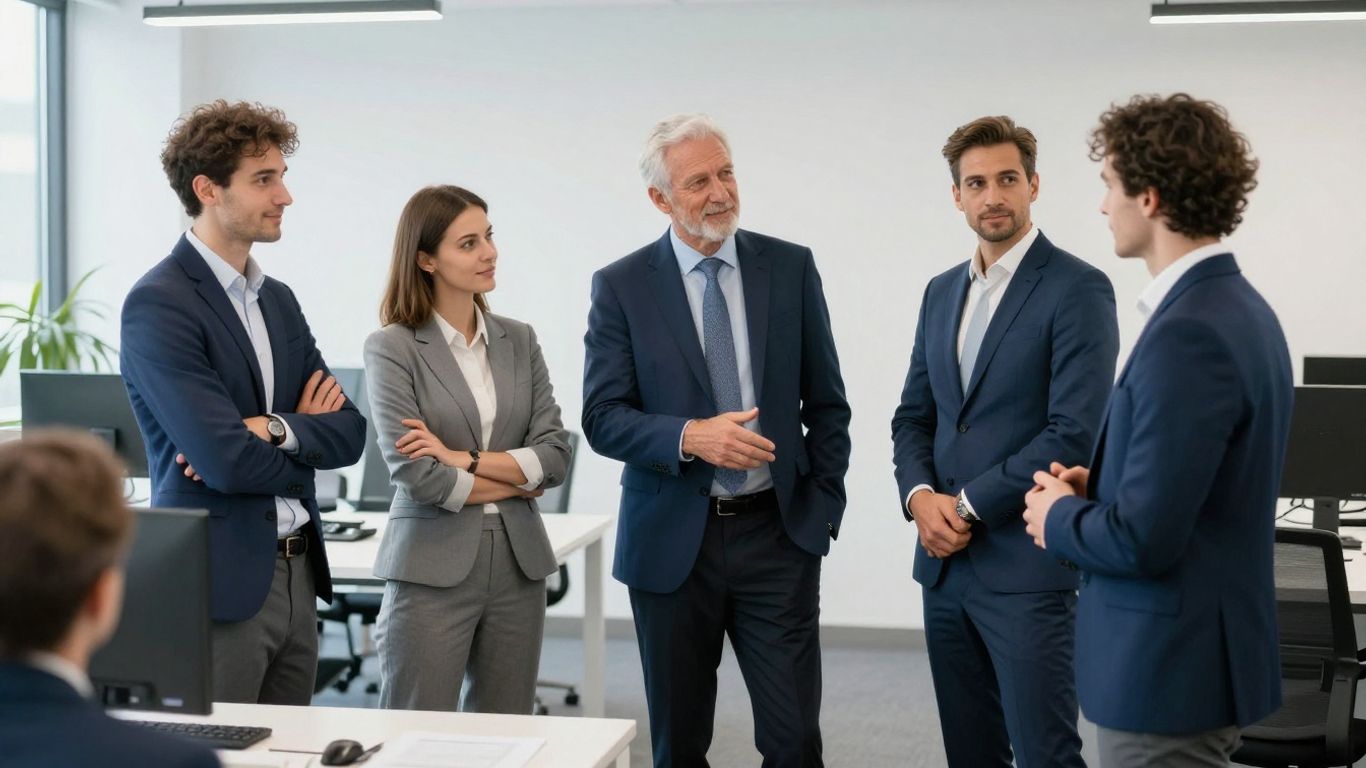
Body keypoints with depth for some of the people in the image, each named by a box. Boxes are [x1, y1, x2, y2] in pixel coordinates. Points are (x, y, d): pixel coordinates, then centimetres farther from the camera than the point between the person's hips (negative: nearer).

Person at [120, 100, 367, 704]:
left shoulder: (279, 300, 13)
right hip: (219, 585, -7)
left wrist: (272, 428, -14)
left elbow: (349, 432, 6)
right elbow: (227, 461, -21)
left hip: (297, 577, 7)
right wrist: (305, 433, -2)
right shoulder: (158, 304, -13)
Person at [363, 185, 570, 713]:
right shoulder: (392, 348, -5)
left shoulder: (518, 340, 9)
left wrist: (466, 459, -12)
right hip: (434, 567, -4)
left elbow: (555, 455, 0)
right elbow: (415, 474, -14)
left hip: (519, 564, 5)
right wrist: (511, 481, -3)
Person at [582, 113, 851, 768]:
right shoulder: (621, 286, -2)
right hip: (671, 541, 0)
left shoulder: (791, 267, 3)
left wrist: (824, 506, 0)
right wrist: (690, 437, -22)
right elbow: (602, 417, -6)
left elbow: (825, 402, 8)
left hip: (778, 535, 1)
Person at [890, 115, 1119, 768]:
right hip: (944, 565, 7)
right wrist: (920, 495, -4)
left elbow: (1074, 433, -16)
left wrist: (968, 505, -13)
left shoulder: (1077, 289, -8)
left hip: (1026, 567, -7)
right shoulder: (942, 292, 14)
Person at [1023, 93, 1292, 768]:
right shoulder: (1235, 307, 8)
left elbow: (1142, 539, -25)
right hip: (1199, 653, 10)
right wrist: (1098, 488, 7)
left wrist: (1059, 517, -7)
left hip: (1170, 668, -10)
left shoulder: (1187, 335, -24)